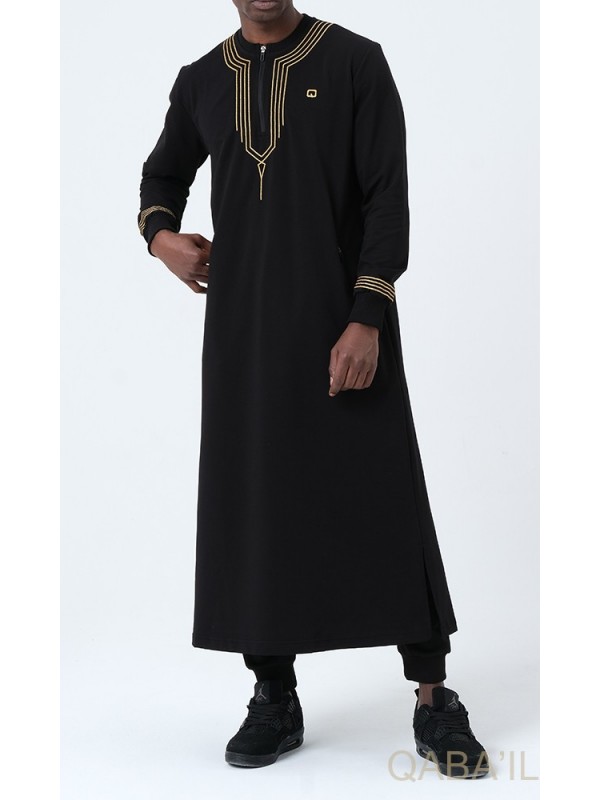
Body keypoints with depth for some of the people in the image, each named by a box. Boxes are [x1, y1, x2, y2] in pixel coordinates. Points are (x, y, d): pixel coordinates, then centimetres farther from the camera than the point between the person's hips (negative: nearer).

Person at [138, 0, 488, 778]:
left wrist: (368, 318, -15)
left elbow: (388, 195, -6)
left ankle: (433, 699, 5)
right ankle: (274, 698, 15)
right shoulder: (201, 82, 11)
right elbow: (163, 173, 28)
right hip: (242, 329, 4)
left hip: (344, 324, -3)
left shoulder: (355, 62, 0)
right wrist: (159, 233, 5)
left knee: (385, 500, -3)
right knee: (253, 502, 3)